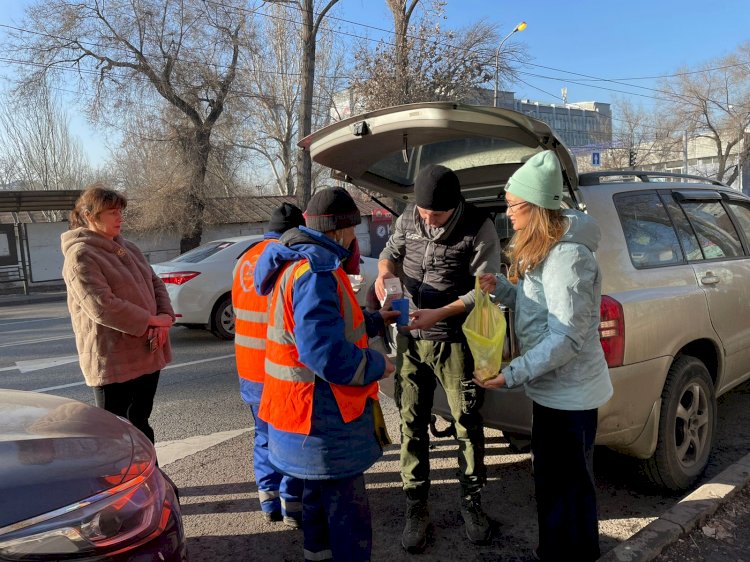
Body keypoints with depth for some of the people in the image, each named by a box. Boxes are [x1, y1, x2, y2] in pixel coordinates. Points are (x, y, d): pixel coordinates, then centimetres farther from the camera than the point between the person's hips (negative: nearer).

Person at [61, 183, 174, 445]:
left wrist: (164, 317, -7)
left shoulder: (128, 248, 12)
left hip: (147, 353, 8)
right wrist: (150, 321, -16)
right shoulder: (80, 256, -13)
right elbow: (102, 306, -22)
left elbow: (155, 284, 12)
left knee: (141, 422, 21)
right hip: (112, 360, -7)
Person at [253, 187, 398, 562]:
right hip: (325, 419, -11)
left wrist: (376, 321, 24)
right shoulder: (316, 272, -24)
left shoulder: (300, 263, 11)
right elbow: (328, 353, -32)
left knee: (321, 501, 24)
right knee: (348, 516, 2)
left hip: (315, 414, 11)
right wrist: (377, 365, -16)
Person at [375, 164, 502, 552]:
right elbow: (390, 252, 16)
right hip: (410, 338, 3)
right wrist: (384, 270, -8)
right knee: (411, 425, 7)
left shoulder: (479, 229, -12)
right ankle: (416, 508, 22)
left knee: (468, 425, 7)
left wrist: (440, 314, -23)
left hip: (455, 341, -3)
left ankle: (471, 502, 29)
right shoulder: (408, 219, -1)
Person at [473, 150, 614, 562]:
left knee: (566, 485, 7)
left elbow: (567, 339, -25)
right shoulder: (543, 246, 7)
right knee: (553, 476, 23)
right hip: (554, 386, 10)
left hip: (569, 392, -10)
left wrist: (512, 375, -25)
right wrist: (500, 289, -2)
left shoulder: (567, 256, -25)